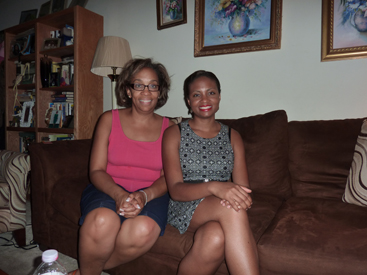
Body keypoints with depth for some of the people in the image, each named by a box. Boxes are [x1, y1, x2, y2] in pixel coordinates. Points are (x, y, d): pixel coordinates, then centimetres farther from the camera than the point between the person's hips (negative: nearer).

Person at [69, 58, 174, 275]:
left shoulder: (168, 128, 8)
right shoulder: (109, 119, 8)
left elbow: (168, 177, 1)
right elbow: (96, 170, 1)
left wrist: (145, 195, -21)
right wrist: (119, 194, -19)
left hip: (151, 194, 1)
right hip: (108, 189, 0)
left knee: (143, 230, -32)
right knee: (103, 221, -34)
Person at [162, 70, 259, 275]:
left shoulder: (232, 137, 14)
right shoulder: (174, 134, 4)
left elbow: (243, 187, 6)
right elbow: (175, 190, -7)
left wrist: (244, 199, -20)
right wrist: (214, 187, -26)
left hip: (220, 213, 2)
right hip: (185, 209, -2)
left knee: (216, 238, -36)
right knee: (231, 210, -34)